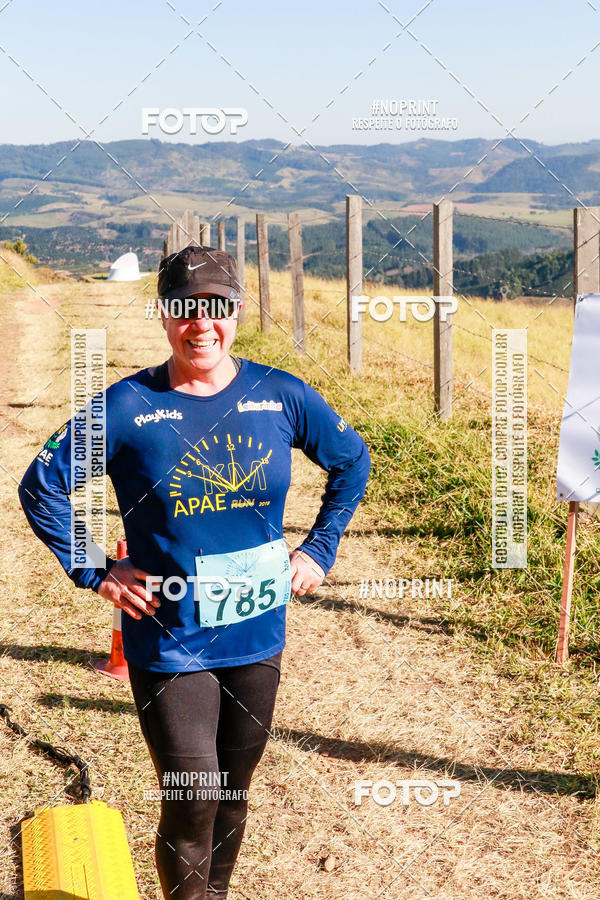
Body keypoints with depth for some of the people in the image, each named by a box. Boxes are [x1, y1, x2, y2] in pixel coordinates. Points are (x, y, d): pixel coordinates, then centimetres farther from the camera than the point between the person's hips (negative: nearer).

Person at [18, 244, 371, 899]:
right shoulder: (127, 406, -10)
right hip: (168, 643, -3)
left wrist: (319, 550, 7)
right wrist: (97, 573, -7)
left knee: (232, 797, 19)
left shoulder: (282, 396, -3)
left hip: (258, 636, 3)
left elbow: (351, 462, 13)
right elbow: (41, 488, -2)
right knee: (192, 805, -2)